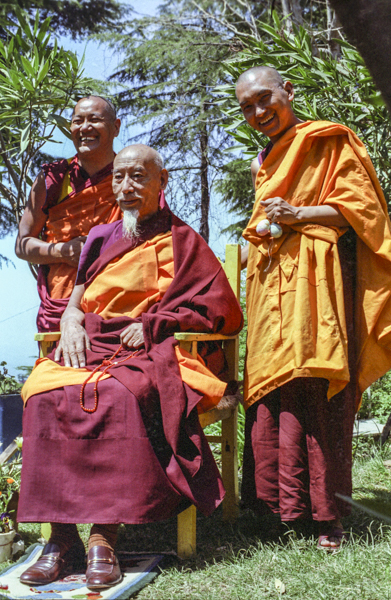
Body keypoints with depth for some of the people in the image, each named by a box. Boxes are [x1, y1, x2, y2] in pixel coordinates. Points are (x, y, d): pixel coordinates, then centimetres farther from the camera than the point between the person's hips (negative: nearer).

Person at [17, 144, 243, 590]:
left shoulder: (180, 241, 11)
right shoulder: (100, 238, 24)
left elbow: (218, 308, 3)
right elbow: (76, 298, 21)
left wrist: (151, 324, -7)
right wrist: (71, 321, -4)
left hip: (148, 352, -4)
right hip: (90, 346, 4)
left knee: (119, 396, -38)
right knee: (47, 394, -29)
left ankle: (104, 536, -37)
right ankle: (61, 534, -29)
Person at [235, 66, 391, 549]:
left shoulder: (328, 141, 3)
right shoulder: (263, 163, 25)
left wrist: (299, 213, -14)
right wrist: (259, 237, 17)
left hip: (316, 280, -7)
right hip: (270, 282, 7)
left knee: (317, 391, -12)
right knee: (271, 389, -1)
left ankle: (328, 513, -7)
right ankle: (276, 505, 3)